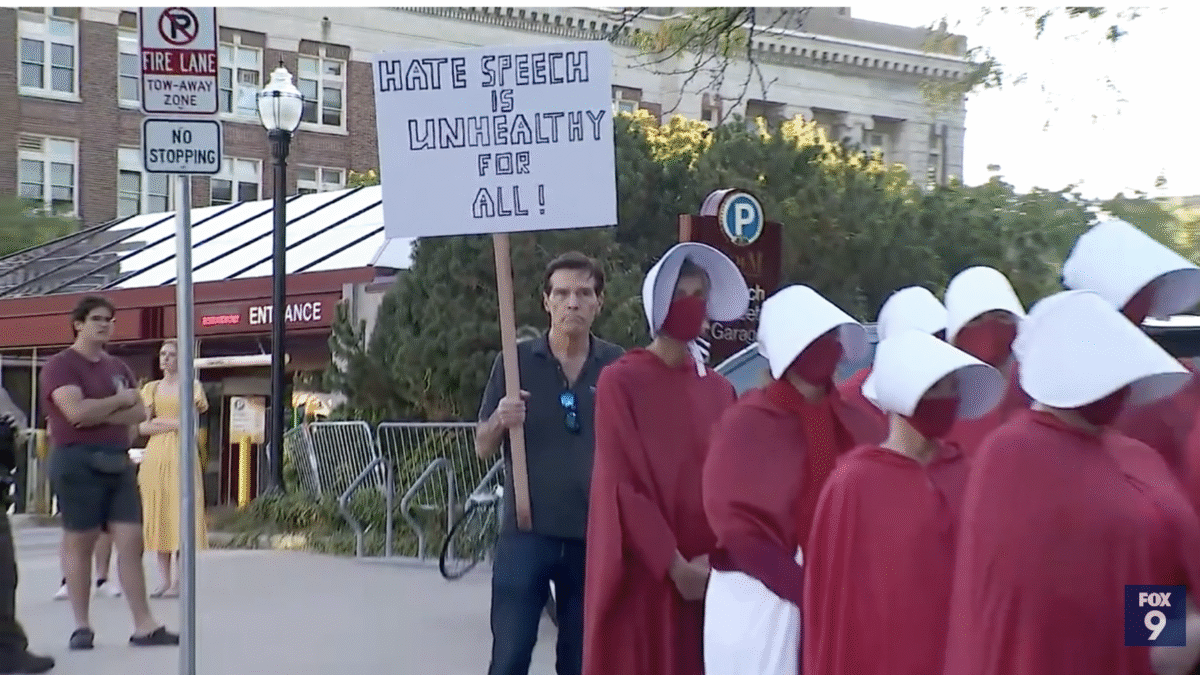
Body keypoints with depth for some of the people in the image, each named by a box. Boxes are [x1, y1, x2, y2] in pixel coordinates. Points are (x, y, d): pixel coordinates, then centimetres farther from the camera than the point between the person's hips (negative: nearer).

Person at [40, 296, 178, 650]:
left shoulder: (118, 367, 18)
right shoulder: (60, 365, -4)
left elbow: (139, 412, 8)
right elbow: (77, 411, -19)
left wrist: (100, 414, -9)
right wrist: (119, 400, -5)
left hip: (118, 460, 6)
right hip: (78, 460, -6)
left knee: (131, 540, -1)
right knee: (79, 543, 1)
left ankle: (144, 625, -2)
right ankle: (82, 626, 9)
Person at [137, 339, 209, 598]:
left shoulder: (191, 387, 7)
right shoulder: (151, 388, 16)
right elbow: (142, 427, 7)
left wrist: (159, 422, -4)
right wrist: (171, 424, -6)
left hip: (181, 453, -3)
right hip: (155, 454, 3)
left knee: (181, 513, -8)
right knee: (158, 515, -1)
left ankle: (180, 581, -7)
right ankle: (165, 580, 3)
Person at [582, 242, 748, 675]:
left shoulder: (720, 390, 12)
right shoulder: (619, 382, -5)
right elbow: (623, 485, -10)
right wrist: (674, 565, -14)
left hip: (709, 576, 5)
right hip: (640, 575, -5)